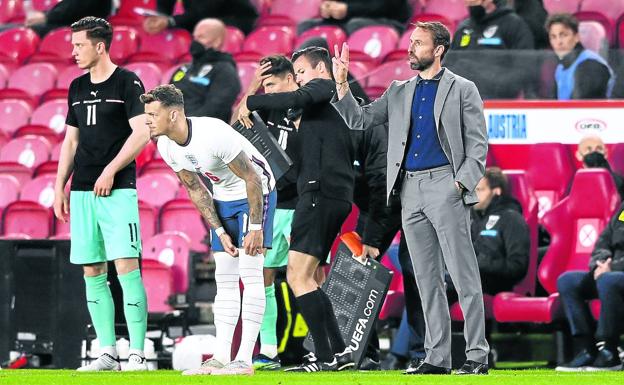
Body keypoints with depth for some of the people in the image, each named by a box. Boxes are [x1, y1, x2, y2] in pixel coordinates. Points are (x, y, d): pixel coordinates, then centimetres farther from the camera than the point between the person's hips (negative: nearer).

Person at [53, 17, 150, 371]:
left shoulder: (127, 82, -3)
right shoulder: (78, 87, 16)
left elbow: (142, 133, -11)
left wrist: (111, 170, -17)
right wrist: (60, 186, 15)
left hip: (118, 190, -7)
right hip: (82, 191, 7)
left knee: (127, 268, -13)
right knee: (93, 272, 4)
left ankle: (138, 353, -12)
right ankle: (108, 353, 8)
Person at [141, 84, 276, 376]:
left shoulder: (213, 134, -32)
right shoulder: (166, 147, -8)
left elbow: (251, 179, -25)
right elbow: (195, 190, 4)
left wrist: (256, 228, -23)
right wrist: (220, 232, -2)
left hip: (257, 192, -8)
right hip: (224, 198, 8)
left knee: (250, 272, -14)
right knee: (224, 278, 4)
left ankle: (244, 360, -16)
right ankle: (221, 357, 5)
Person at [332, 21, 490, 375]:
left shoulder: (462, 90, 3)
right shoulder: (399, 92, 18)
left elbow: (478, 144, -1)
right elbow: (360, 120, 17)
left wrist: (461, 183, -12)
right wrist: (342, 85, 4)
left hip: (445, 185, -6)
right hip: (410, 189, 6)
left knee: (464, 275, -9)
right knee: (428, 280, 6)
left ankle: (477, 355, -9)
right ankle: (437, 357, 9)